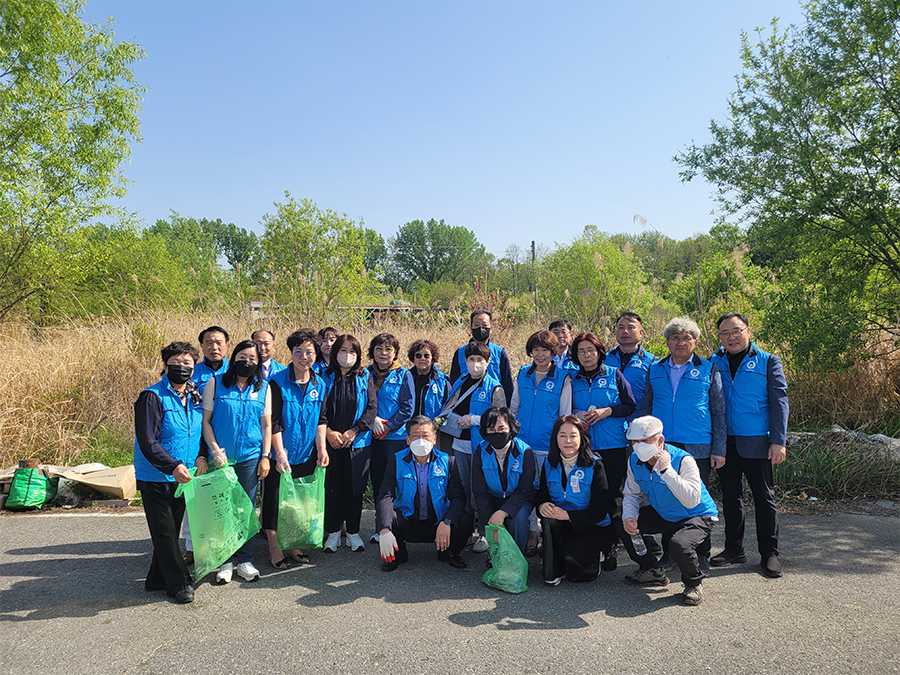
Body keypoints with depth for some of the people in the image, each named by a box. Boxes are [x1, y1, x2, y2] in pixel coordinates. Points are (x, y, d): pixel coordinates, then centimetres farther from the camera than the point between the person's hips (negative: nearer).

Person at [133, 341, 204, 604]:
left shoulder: (195, 397, 4)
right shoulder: (152, 397, -16)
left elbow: (202, 431, 14)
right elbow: (147, 443, -21)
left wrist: (201, 456, -4)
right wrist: (172, 466, -30)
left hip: (182, 477, 6)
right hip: (156, 478, -6)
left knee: (172, 530, 16)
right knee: (164, 533, 2)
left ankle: (158, 580, 32)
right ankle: (179, 584, 16)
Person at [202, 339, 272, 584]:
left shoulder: (263, 387, 6)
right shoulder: (216, 383, 1)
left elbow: (267, 424, 7)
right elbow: (205, 420, 1)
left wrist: (265, 456, 1)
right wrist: (214, 450, -10)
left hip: (250, 458, 1)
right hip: (222, 458, -1)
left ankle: (245, 561, 20)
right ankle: (224, 562, 18)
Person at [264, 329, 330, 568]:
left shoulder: (319, 385, 4)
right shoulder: (278, 383, -11)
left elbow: (321, 420, 8)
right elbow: (273, 423, -13)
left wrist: (321, 448, -2)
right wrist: (280, 454, -17)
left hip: (306, 456, 4)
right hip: (280, 455, -4)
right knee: (274, 501, 3)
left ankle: (293, 545, 28)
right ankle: (275, 550, 19)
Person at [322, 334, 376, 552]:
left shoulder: (364, 378, 5)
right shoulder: (325, 377, 4)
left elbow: (372, 407, -2)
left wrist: (353, 431, -11)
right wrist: (328, 431, -13)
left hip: (358, 442, 0)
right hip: (331, 442, 0)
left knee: (354, 488, 5)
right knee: (332, 487, 4)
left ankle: (353, 532, 19)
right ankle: (333, 532, 18)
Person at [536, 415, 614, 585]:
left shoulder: (595, 465, -12)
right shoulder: (550, 463, 1)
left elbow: (600, 509, -15)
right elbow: (542, 493, 6)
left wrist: (567, 514, -26)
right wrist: (542, 505, -20)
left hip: (593, 527, -3)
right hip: (561, 524, 3)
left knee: (572, 561, -27)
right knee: (549, 520, -32)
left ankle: (591, 559, 11)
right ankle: (553, 572, -9)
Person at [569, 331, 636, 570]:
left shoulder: (614, 375, 5)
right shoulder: (572, 380, 11)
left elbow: (631, 406, 3)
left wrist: (606, 411, -11)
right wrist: (576, 415, -4)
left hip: (614, 445, -2)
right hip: (583, 446, 2)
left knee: (613, 496, -1)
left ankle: (610, 549, 8)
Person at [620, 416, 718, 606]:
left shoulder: (683, 460, -29)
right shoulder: (635, 460, -9)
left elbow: (692, 501, -40)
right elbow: (632, 494, 1)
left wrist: (666, 470, -44)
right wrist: (629, 516, -20)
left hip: (698, 517, -6)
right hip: (663, 515, 7)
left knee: (679, 545, -36)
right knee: (622, 525, -10)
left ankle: (694, 583, 1)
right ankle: (653, 571, 13)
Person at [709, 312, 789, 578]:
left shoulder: (767, 362, 1)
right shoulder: (713, 363, 6)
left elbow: (779, 402, -2)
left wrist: (778, 441, -10)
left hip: (756, 443, -2)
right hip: (725, 443, 3)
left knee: (764, 498, 4)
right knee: (730, 496, 11)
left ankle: (769, 554, 17)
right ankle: (734, 548, 24)